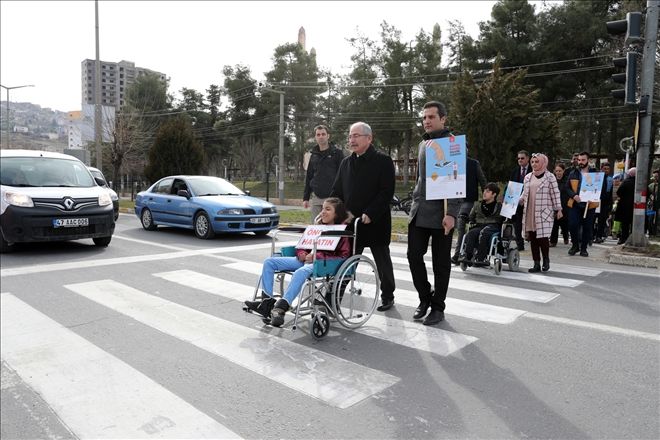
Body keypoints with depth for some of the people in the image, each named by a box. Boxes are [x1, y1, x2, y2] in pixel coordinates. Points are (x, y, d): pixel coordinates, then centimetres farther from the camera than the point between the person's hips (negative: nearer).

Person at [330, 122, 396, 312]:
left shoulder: (383, 161, -6)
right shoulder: (346, 162, 12)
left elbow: (387, 192, -14)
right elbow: (337, 191, 13)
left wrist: (370, 214, -22)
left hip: (375, 223, -4)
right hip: (351, 222, 5)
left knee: (382, 261, 11)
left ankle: (387, 296, 26)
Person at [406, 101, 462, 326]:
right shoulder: (422, 144, 15)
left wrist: (451, 213, -20)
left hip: (441, 214, -6)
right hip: (418, 212, 6)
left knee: (441, 262, 5)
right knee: (414, 256, 4)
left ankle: (438, 307, 18)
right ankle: (425, 298, 23)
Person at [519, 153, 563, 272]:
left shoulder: (550, 177, 1)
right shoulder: (528, 177, 14)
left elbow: (555, 194, 0)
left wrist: (558, 209, -1)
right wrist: (518, 201, 1)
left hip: (544, 212, -4)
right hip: (529, 213, 5)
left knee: (543, 237, -10)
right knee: (532, 238, 4)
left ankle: (546, 261, 12)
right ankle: (536, 264, 11)